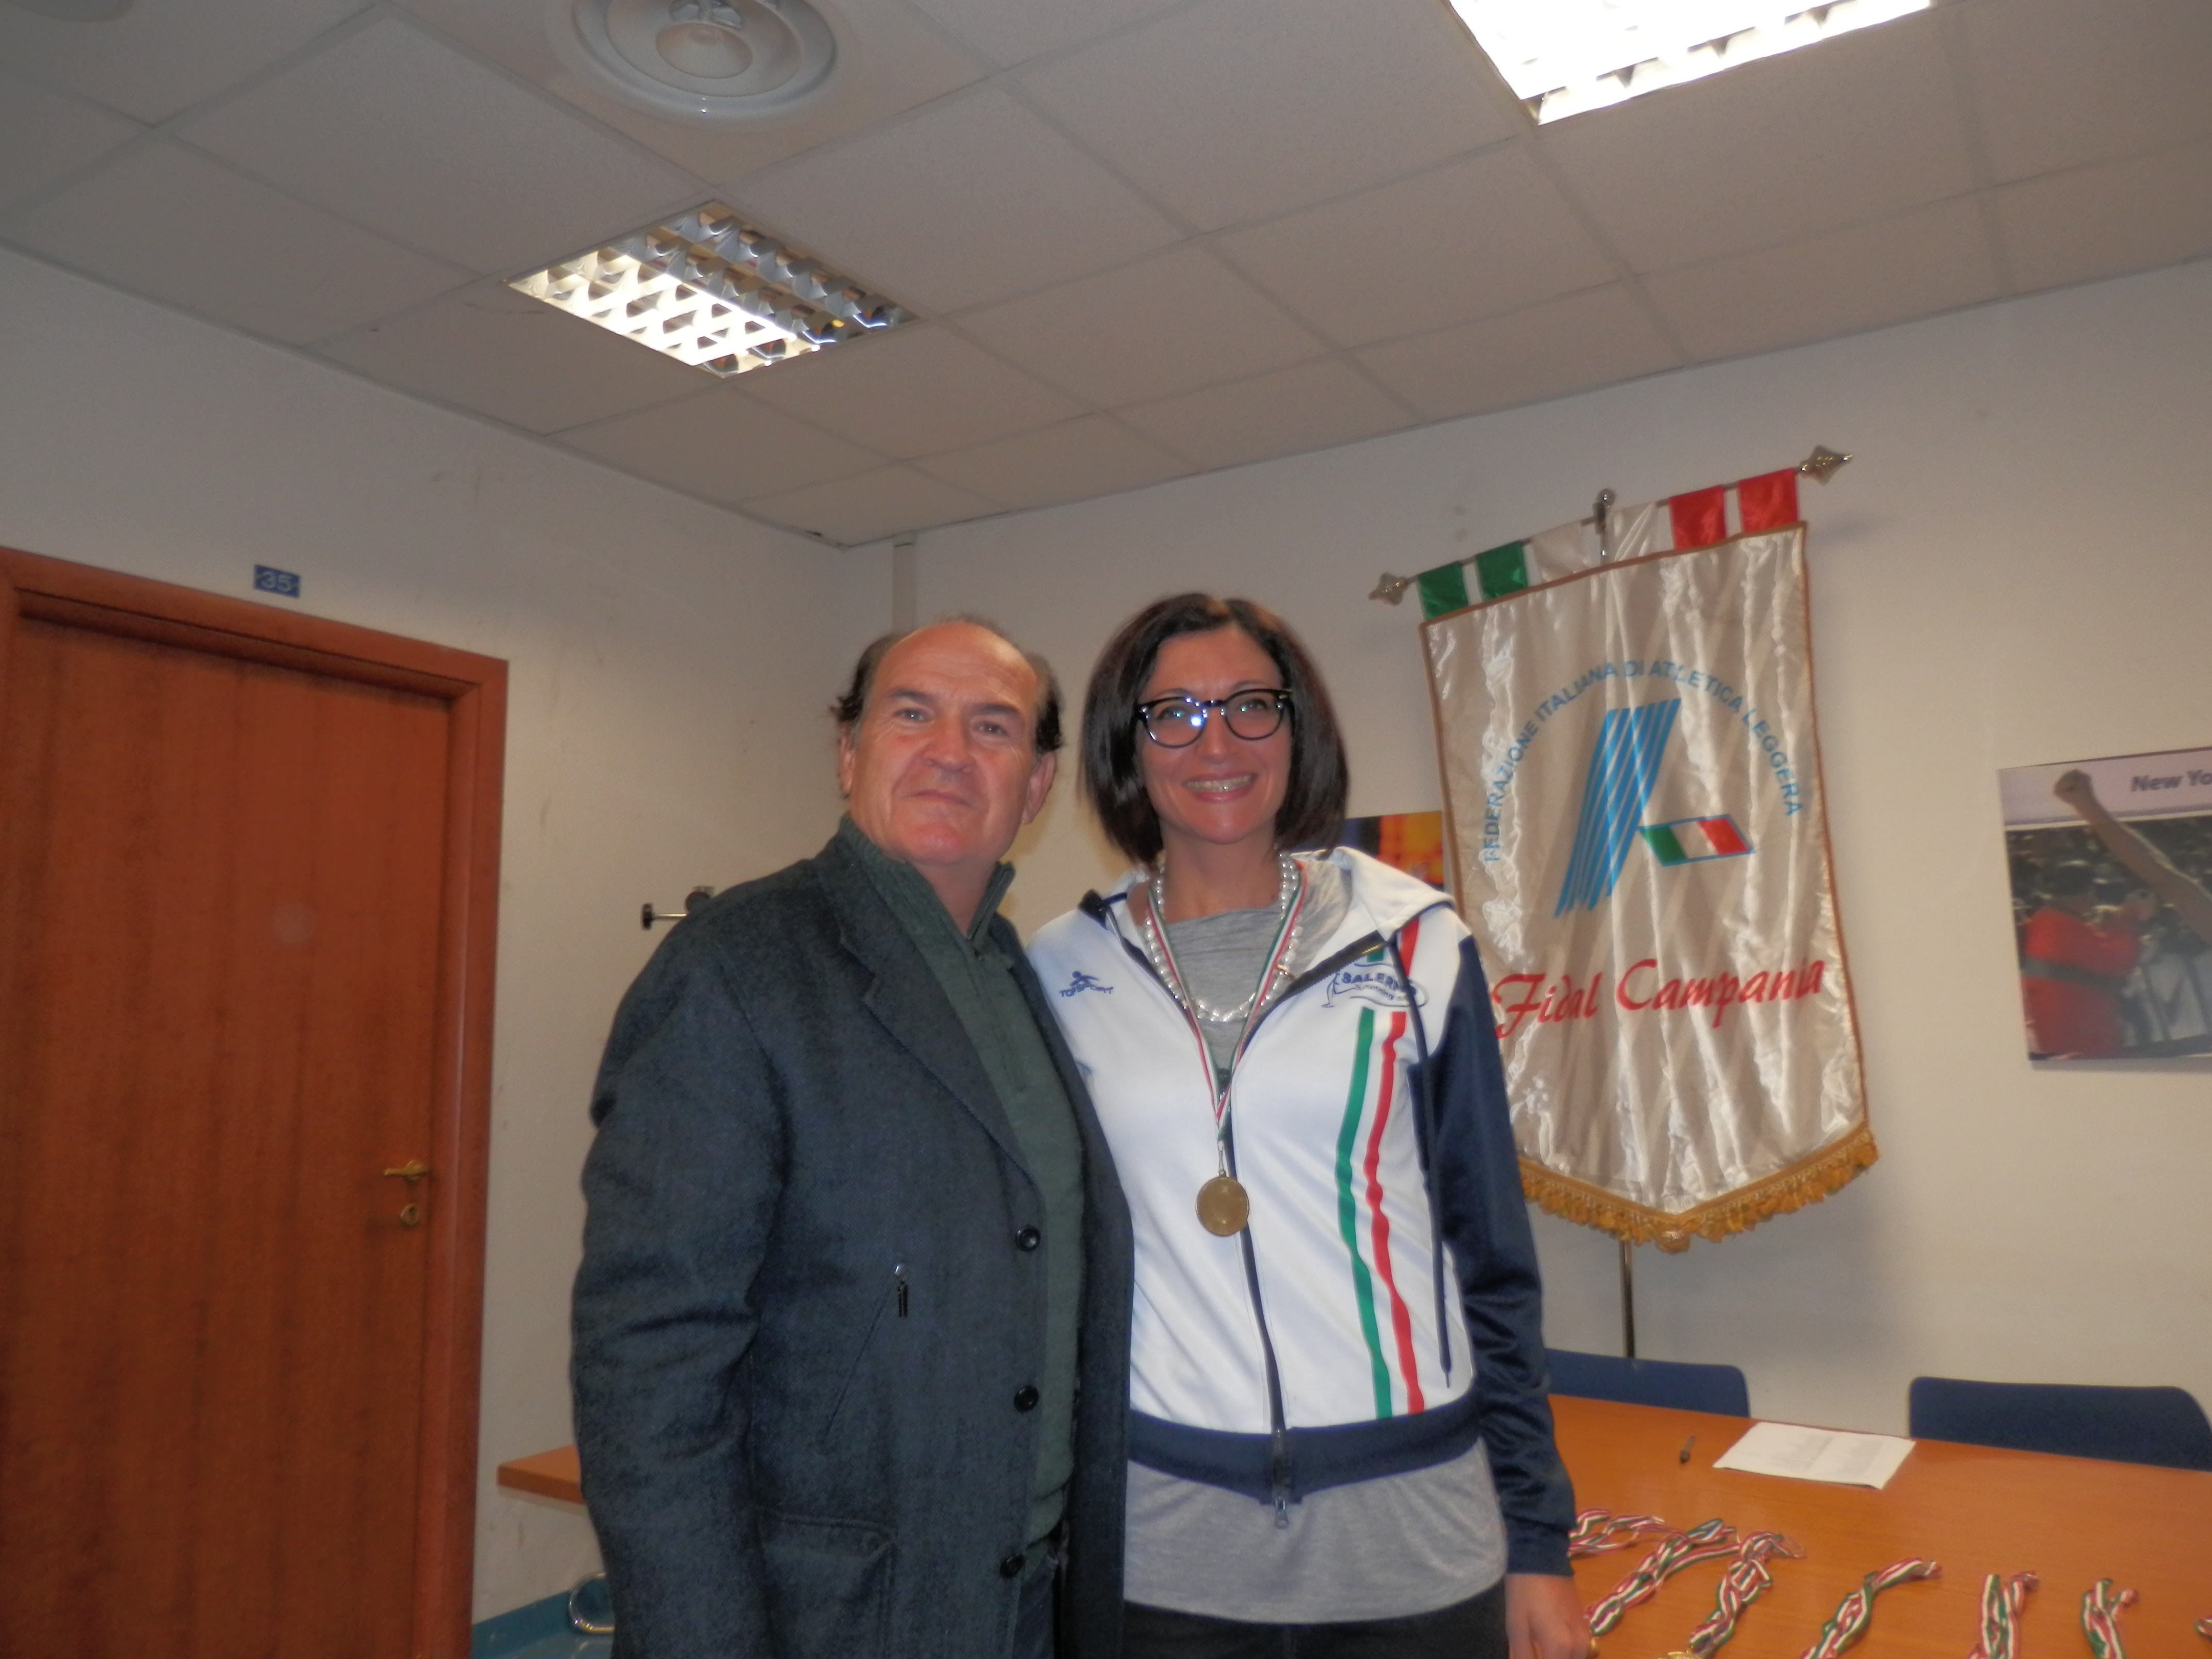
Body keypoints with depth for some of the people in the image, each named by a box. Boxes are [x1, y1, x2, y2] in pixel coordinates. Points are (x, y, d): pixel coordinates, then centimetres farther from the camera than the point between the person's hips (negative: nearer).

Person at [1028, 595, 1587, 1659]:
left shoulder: (1412, 944, -3)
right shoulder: (1061, 973, -1)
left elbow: (1493, 1260, 2)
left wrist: (1539, 1543, 2)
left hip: (1416, 1537, 0)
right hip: (1161, 1545, 1)